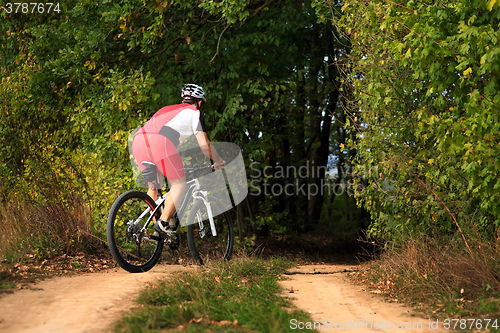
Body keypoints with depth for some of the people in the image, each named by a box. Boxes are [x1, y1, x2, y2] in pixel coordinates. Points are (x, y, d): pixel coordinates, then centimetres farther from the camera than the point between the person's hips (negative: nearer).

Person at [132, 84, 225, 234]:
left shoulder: (168, 109, 39)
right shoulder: (194, 112, 18)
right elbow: (203, 144, 9)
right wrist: (218, 161, 25)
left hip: (137, 140, 7)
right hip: (158, 142, -7)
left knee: (153, 186, 19)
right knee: (179, 184, 4)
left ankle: (157, 229, 16)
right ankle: (163, 223, -9)